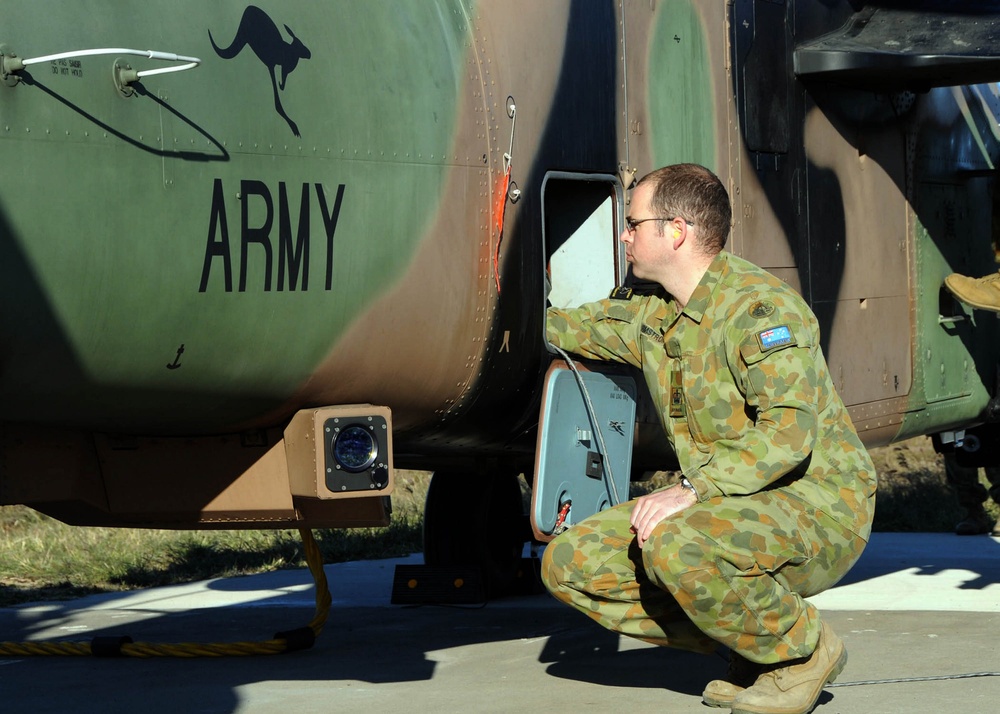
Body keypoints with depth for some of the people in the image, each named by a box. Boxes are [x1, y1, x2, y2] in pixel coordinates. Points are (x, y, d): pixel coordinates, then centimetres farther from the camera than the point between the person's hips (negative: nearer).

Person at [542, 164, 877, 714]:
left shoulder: (761, 304, -18)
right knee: (569, 564, -4)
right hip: (734, 510, 9)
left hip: (819, 506, -9)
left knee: (676, 544, -37)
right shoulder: (651, 317, 9)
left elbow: (790, 428, -30)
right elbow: (563, 327, 27)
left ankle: (805, 649, -10)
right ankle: (750, 640, 5)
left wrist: (694, 490, -36)